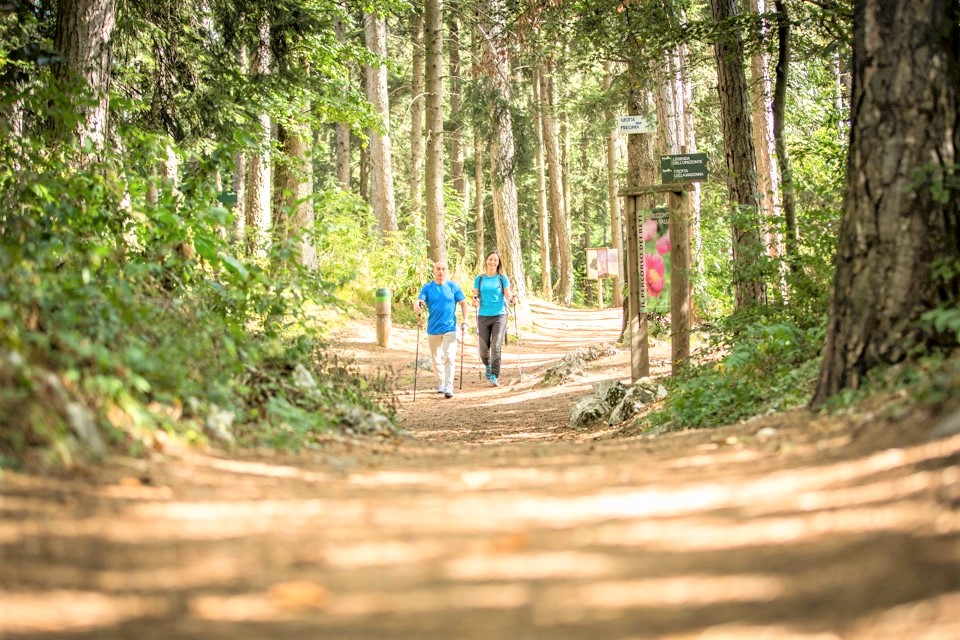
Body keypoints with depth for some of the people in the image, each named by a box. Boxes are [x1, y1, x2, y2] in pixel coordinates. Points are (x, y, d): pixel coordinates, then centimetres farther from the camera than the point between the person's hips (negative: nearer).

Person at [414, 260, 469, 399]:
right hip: (433, 329, 2)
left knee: (449, 358, -13)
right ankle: (440, 383, 31)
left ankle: (449, 387, -15)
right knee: (436, 359, 14)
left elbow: (463, 303, 4)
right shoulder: (427, 287, 1)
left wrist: (464, 322, -4)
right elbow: (419, 300, -12)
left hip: (450, 328, -2)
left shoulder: (453, 287, -1)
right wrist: (417, 307, -36)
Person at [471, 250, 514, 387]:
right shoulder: (479, 279, 9)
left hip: (499, 315, -2)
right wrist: (475, 300, -12)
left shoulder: (502, 278, 4)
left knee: (496, 347, -10)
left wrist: (511, 298, -22)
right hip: (483, 316, 2)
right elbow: (476, 295, 11)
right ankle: (488, 367, 34)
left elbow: (508, 295, 0)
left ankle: (494, 376, -7)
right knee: (483, 349, 3)